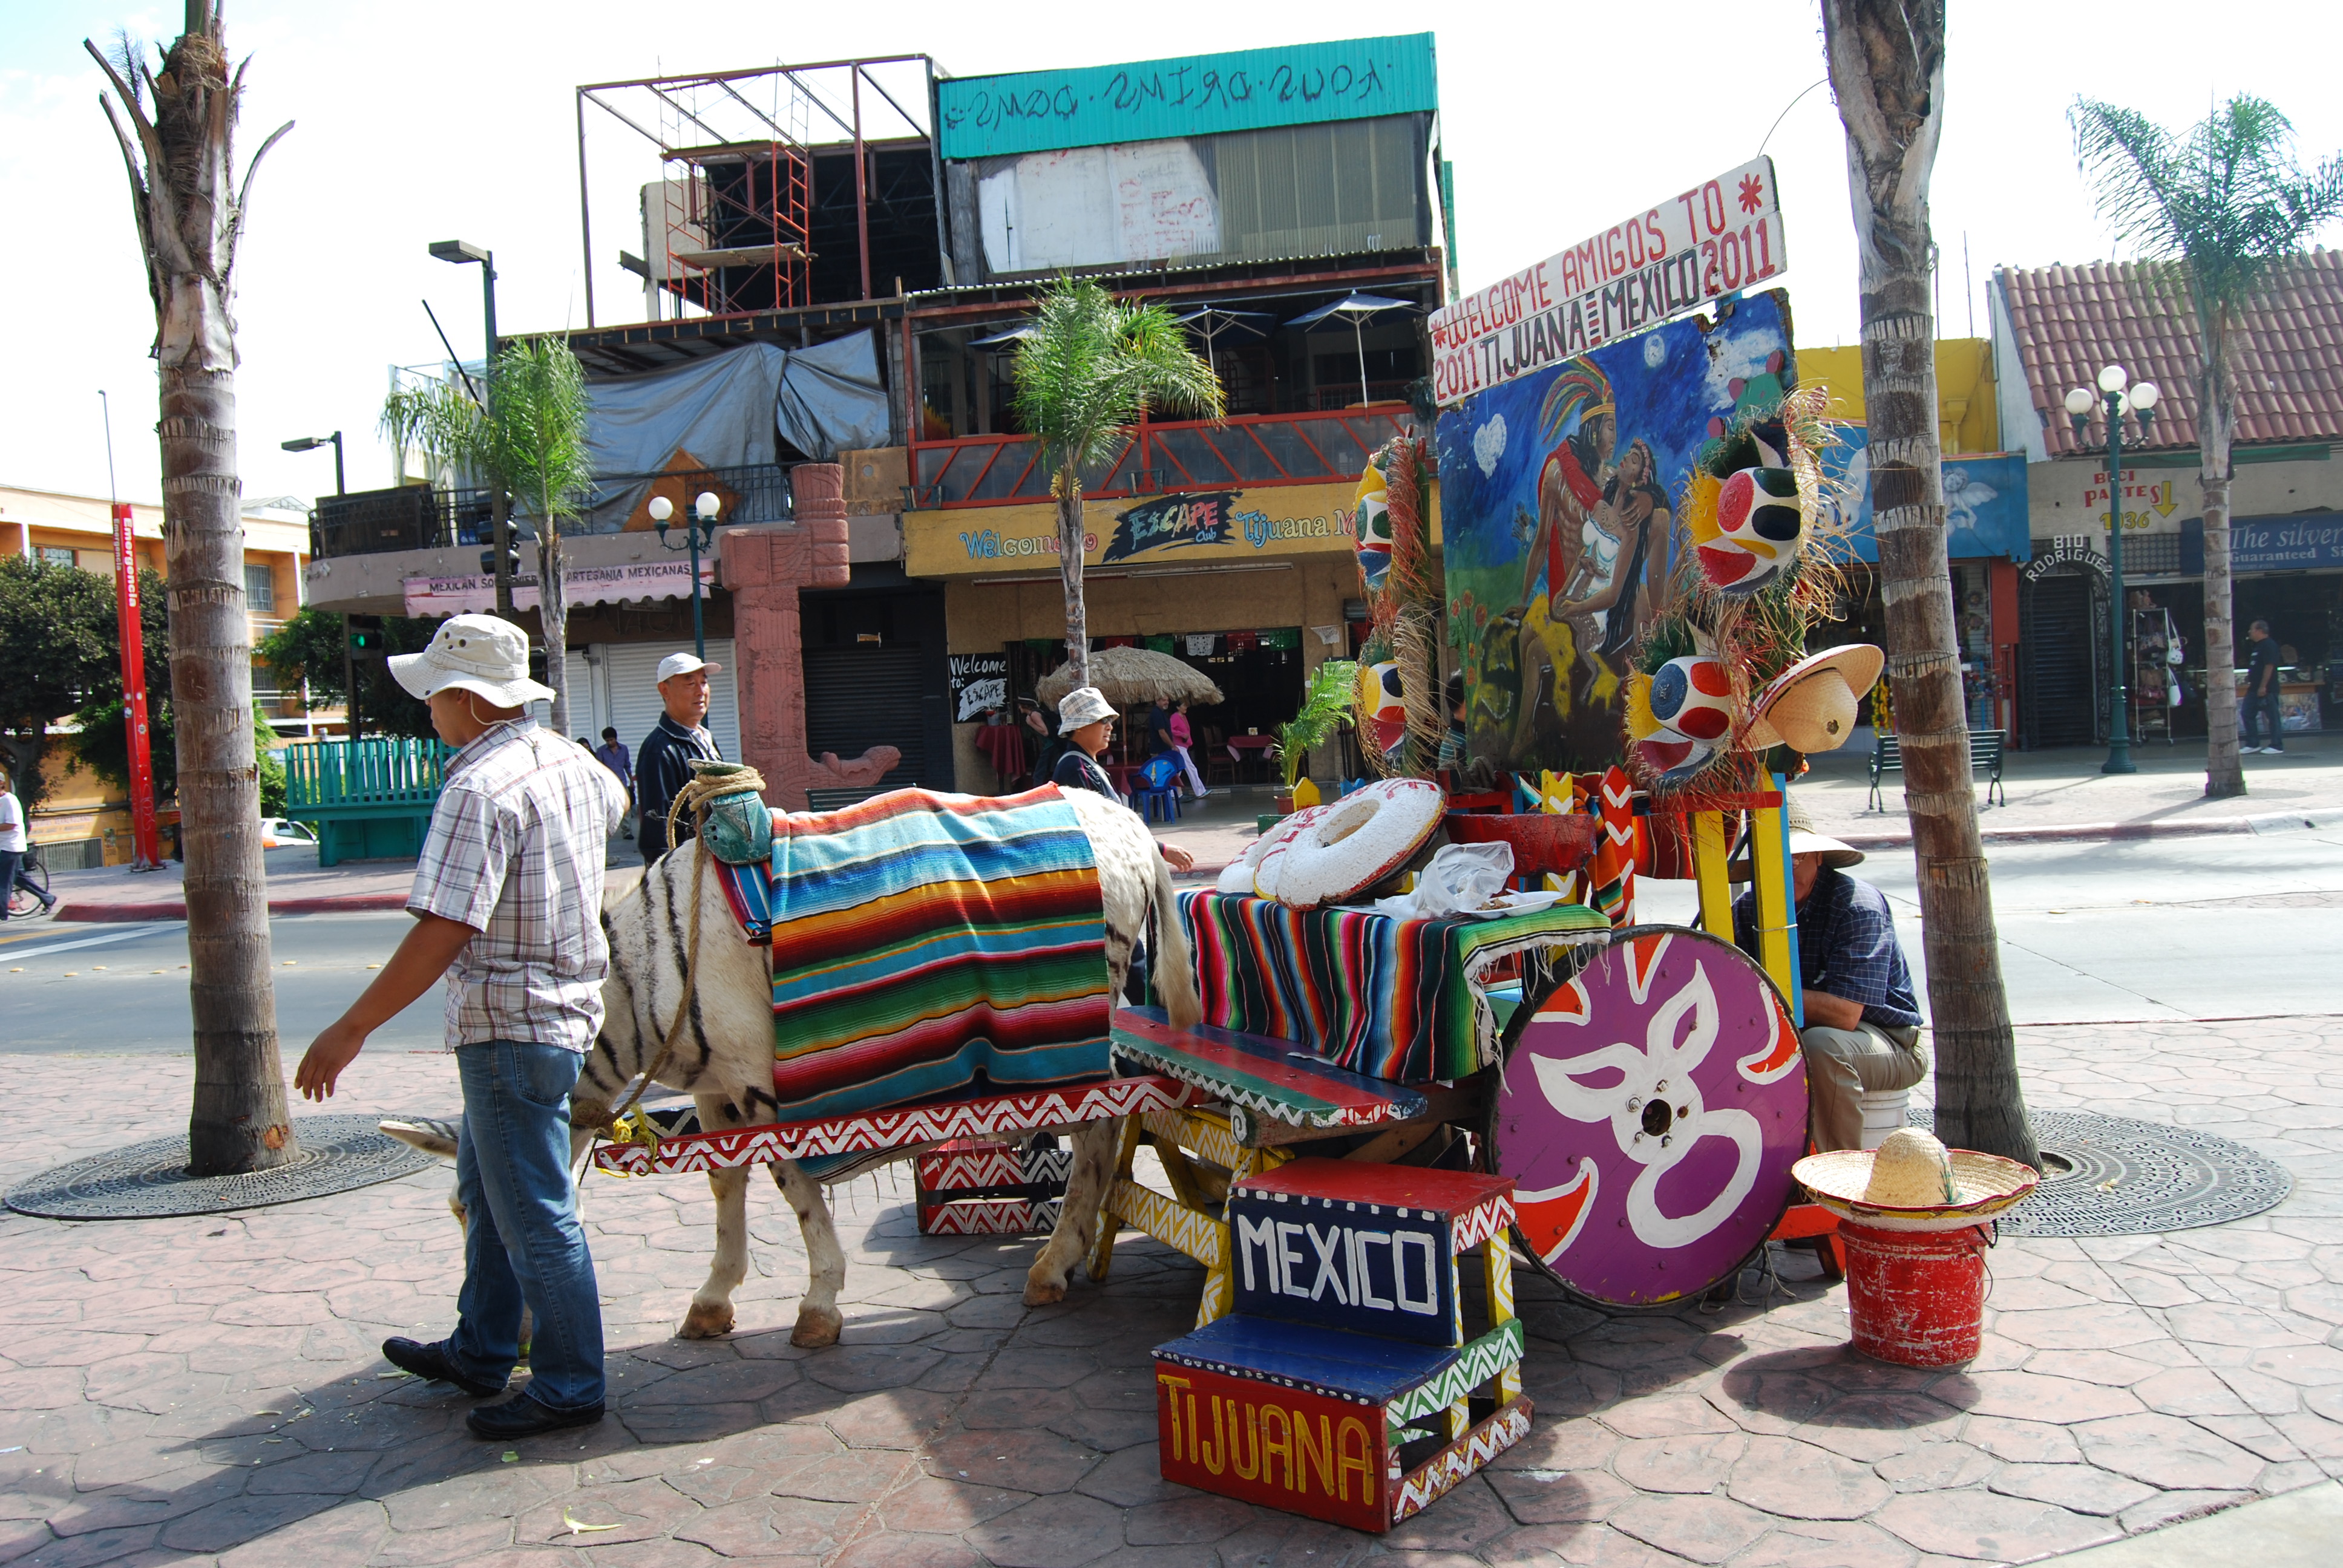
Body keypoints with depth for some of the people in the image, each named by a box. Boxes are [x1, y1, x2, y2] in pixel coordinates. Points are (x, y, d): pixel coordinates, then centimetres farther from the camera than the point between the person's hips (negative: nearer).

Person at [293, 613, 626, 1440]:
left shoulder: (480, 788, -22)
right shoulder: (571, 760, 5)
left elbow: (443, 931, -27)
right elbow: (612, 802, 30)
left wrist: (352, 1028, -20)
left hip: (510, 1025, -10)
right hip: (569, 999, 10)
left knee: (533, 1213, 2)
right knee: (485, 1184, 23)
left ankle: (568, 1387, 14)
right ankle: (480, 1351, 37)